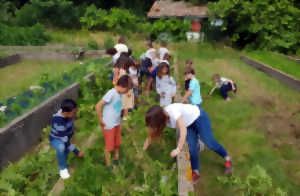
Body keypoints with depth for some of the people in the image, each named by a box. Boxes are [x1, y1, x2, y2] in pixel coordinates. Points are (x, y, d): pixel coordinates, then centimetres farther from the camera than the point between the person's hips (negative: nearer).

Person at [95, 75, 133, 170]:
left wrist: (119, 120, 10)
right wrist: (100, 121, -17)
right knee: (109, 146, 9)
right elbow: (98, 106, -25)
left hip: (117, 124, 7)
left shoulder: (120, 94, 0)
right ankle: (108, 164, 29)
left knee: (117, 143, 20)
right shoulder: (111, 93, -24)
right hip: (108, 125, -7)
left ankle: (116, 157, 44)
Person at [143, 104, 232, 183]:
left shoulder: (173, 111, -38)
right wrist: (143, 150, -3)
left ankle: (227, 158, 16)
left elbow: (183, 131, -40)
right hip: (188, 124, 6)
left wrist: (178, 149, -40)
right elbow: (151, 134, -5)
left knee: (209, 143, -7)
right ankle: (195, 172, 6)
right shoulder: (162, 117, -14)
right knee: (191, 147, -6)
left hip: (199, 117, -6)